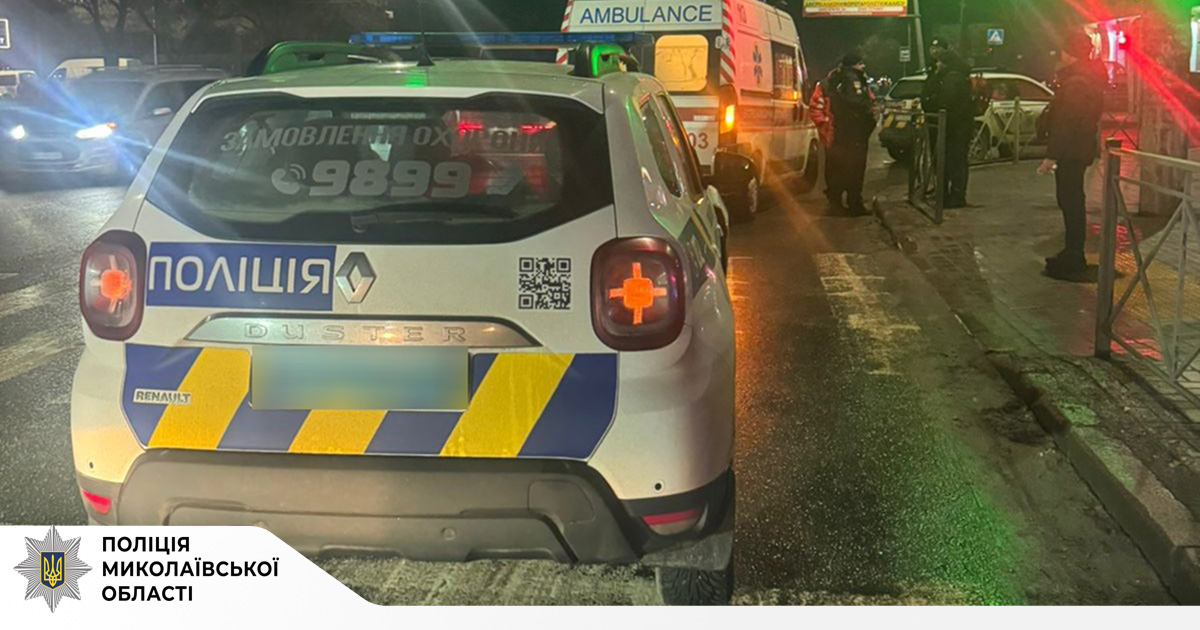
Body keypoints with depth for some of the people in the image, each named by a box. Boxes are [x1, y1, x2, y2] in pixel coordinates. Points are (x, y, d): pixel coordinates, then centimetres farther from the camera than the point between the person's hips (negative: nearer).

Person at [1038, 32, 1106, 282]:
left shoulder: (1076, 83, -20)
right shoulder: (1090, 78, 13)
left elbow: (1066, 123, -23)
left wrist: (1052, 155, -22)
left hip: (1071, 151, -10)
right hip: (1079, 149, 10)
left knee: (1071, 203, -6)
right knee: (1072, 202, 17)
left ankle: (1072, 263, -1)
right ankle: (1072, 256, 28)